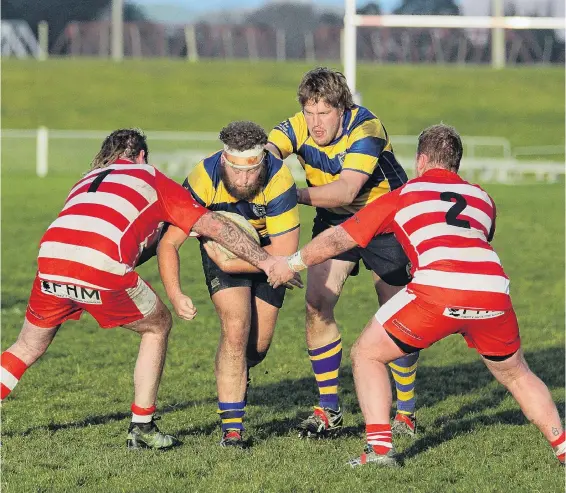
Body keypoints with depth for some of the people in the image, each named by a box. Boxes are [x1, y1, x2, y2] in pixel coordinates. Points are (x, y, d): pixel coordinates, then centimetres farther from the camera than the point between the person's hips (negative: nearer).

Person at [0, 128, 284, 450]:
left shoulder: (86, 182, 34)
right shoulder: (150, 178, 22)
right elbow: (214, 226, 18)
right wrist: (267, 262, 19)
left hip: (50, 263, 4)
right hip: (103, 270, -4)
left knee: (28, 348, 25)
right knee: (158, 327, 23)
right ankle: (142, 427, 21)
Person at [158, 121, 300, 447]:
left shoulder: (279, 180, -35)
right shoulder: (204, 179, -31)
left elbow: (286, 251, -30)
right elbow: (169, 241, -25)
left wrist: (230, 264, -30)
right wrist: (175, 294, -38)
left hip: (267, 252, 1)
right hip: (222, 245, -1)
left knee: (258, 344, 4)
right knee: (236, 329, -20)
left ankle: (237, 375, 42)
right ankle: (232, 428, -14)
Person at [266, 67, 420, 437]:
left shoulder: (366, 129, -29)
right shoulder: (299, 127, -16)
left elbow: (345, 191, -40)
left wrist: (296, 194, -46)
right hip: (335, 221, 4)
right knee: (317, 308, -9)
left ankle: (406, 413, 11)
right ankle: (328, 411, 1)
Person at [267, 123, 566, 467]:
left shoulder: (402, 196, 21)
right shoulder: (482, 198, 28)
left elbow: (339, 239, 24)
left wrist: (293, 263, 40)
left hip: (437, 291, -3)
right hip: (493, 290, 3)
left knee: (367, 354, 16)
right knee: (515, 374, 28)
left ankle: (380, 448, 4)